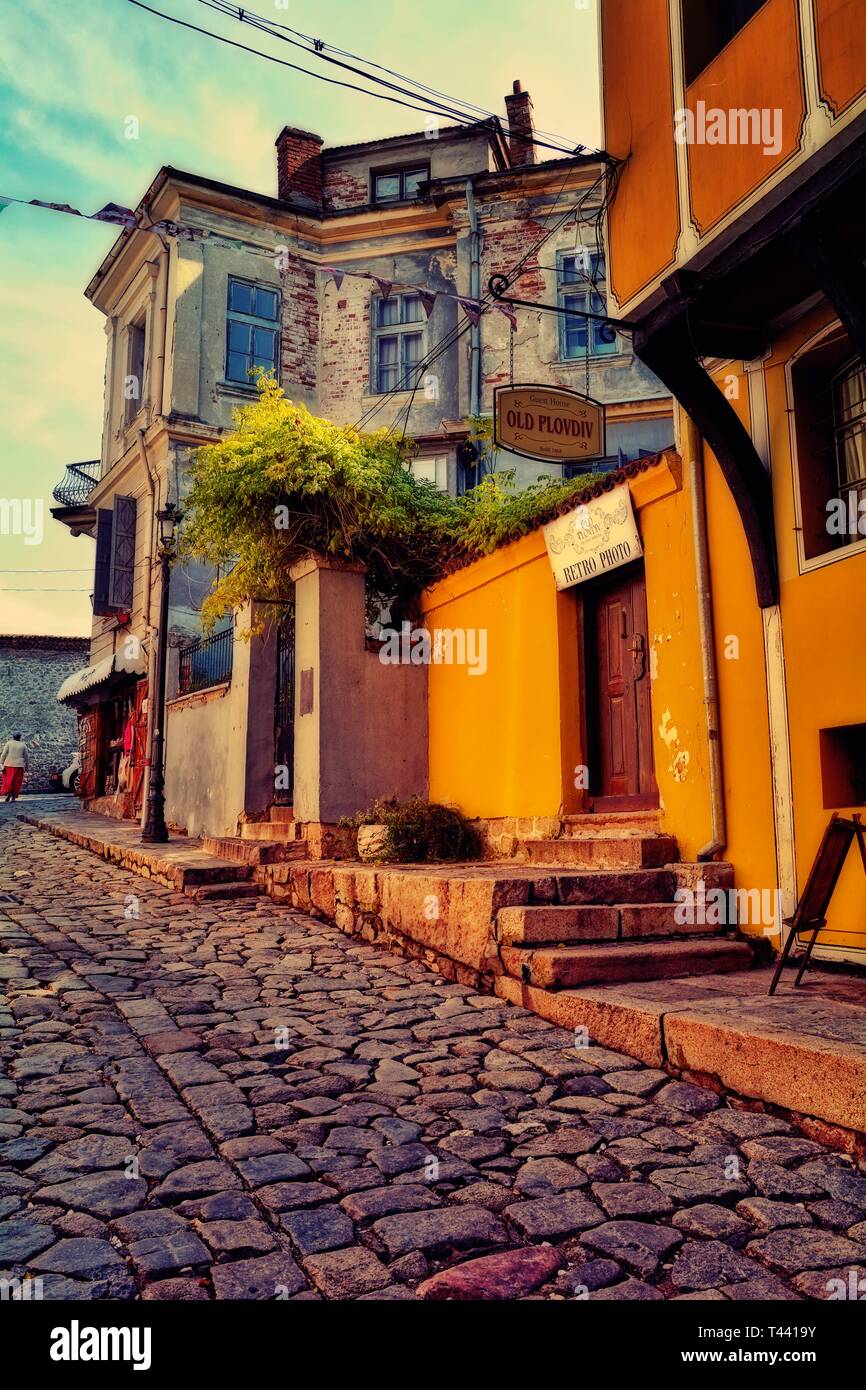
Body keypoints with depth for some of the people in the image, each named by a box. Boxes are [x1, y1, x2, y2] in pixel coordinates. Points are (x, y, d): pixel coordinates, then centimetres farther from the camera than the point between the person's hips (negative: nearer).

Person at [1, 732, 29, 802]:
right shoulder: (23, 745, 6)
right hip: (19, 765, 1)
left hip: (9, 765, 0)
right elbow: (26, 757, 7)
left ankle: (8, 793, -8)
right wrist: (27, 766, 15)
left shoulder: (9, 743, 3)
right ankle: (13, 797, 2)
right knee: (17, 782, 5)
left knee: (8, 780, 9)